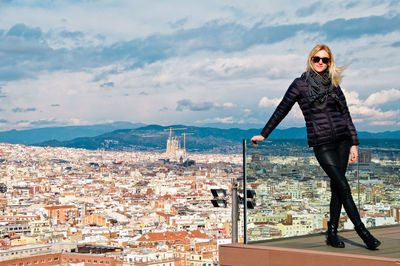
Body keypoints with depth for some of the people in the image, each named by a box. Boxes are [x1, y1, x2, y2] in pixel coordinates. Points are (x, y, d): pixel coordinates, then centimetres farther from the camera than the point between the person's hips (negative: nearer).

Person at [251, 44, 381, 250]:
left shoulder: (333, 85, 12)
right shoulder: (301, 84, 2)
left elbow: (346, 115, 15)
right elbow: (281, 111, 7)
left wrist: (354, 144, 9)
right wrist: (263, 134, 9)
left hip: (341, 140, 4)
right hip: (321, 143, -4)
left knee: (337, 187, 3)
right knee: (343, 186, -10)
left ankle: (332, 233, 9)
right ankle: (362, 231, -9)